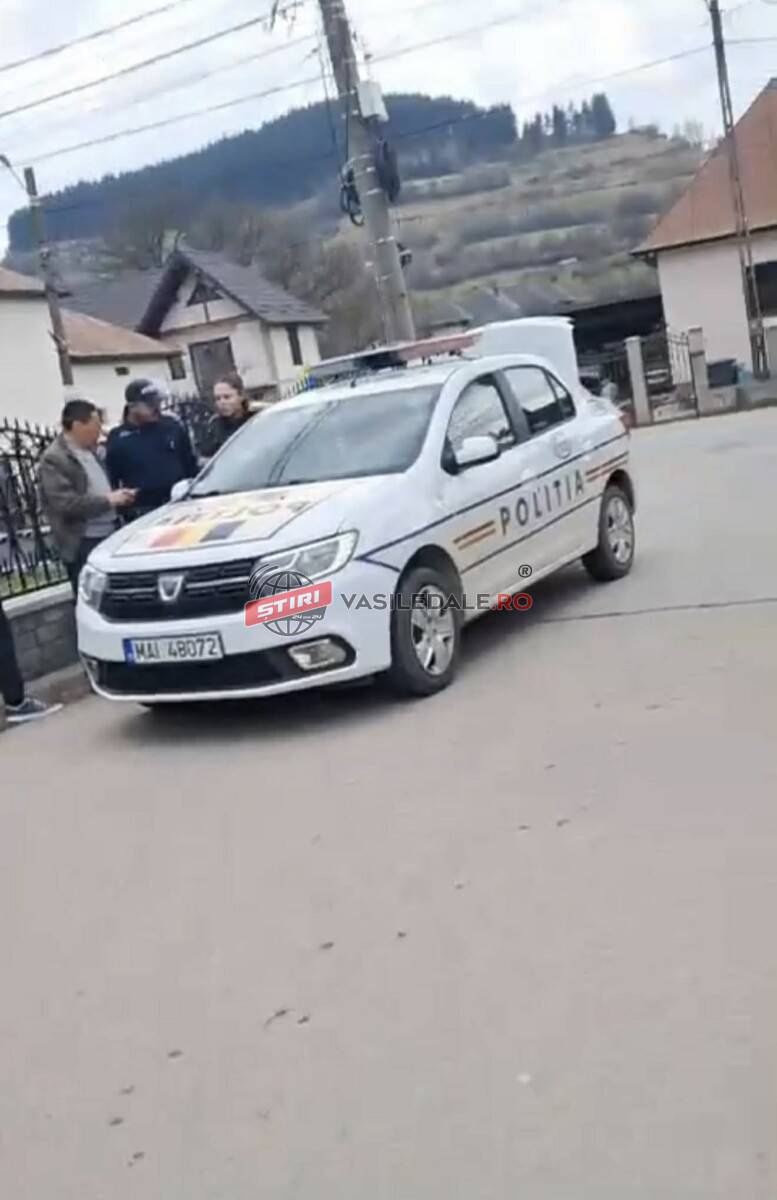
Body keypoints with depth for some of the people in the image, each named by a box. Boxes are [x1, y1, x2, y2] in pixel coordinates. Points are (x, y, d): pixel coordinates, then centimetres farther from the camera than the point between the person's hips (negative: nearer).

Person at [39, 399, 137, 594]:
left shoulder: (89, 451, 14)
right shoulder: (54, 459, -14)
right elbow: (66, 504, -23)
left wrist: (117, 496, 5)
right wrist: (108, 500, -19)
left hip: (108, 536, 9)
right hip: (83, 545, -9)